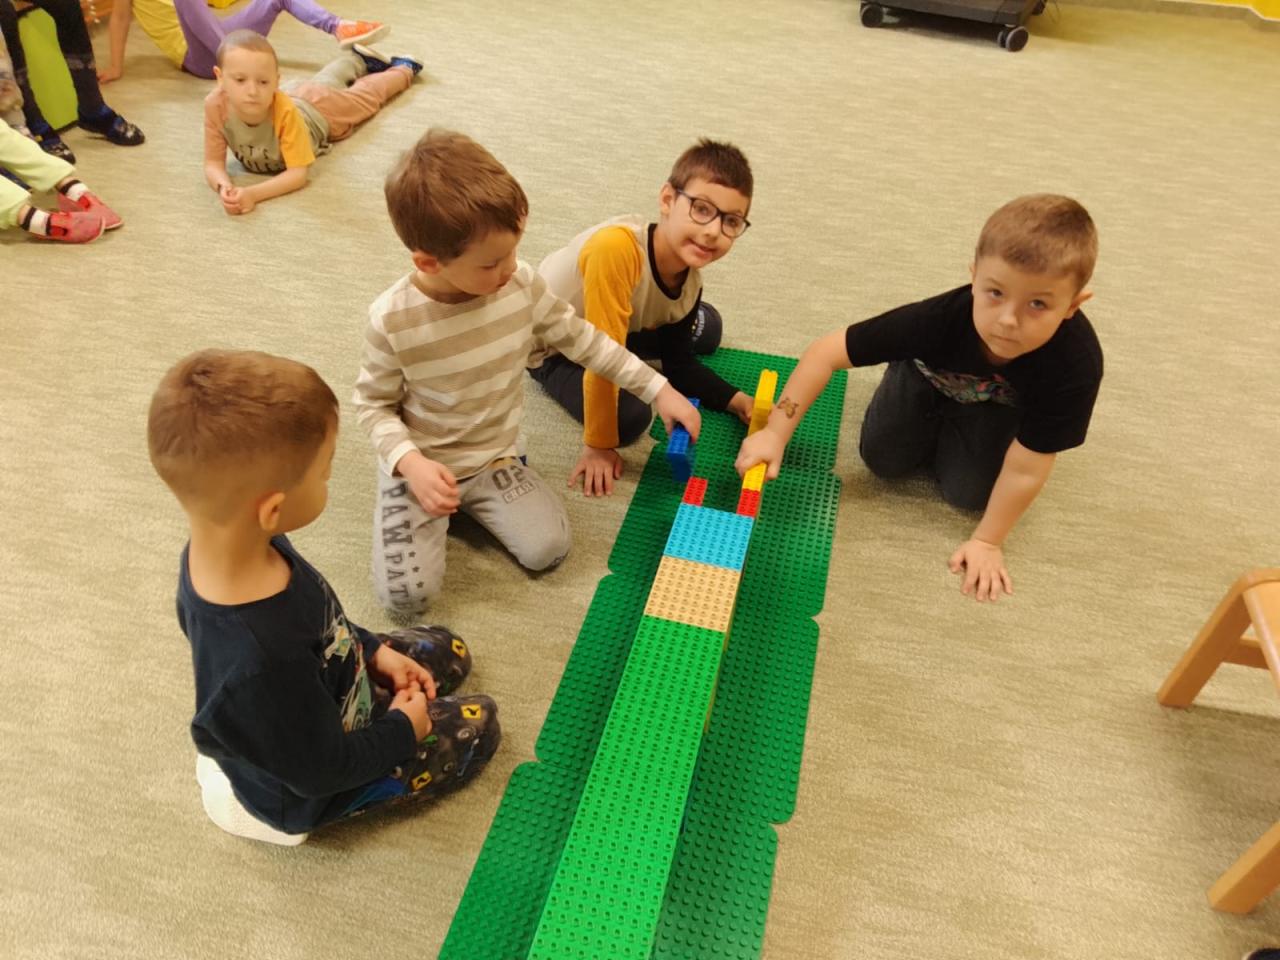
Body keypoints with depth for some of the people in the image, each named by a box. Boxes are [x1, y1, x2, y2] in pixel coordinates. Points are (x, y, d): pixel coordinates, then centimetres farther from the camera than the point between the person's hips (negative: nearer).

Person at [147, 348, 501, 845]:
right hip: (299, 794, -7)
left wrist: (373, 650, -1)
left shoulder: (232, 545, -22)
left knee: (447, 651, 17)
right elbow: (323, 770, -28)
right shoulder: (262, 664, -47)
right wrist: (402, 729, -13)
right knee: (477, 724, 6)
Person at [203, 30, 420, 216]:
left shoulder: (285, 110, -51)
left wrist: (253, 193, -62)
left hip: (319, 111, -3)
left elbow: (298, 174, -48)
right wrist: (224, 187, -56)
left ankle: (403, 69, 57)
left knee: (367, 94, 28)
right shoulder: (216, 105, -41)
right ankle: (359, 59, 64)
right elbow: (213, 164, -33)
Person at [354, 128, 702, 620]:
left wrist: (658, 389, -1)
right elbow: (373, 404, -9)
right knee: (406, 595, -14)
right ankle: (440, 499, 15)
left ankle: (470, 499, 12)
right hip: (421, 462, -2)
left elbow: (582, 339, -1)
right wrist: (411, 463, -27)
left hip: (495, 456, 3)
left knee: (548, 549, -15)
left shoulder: (523, 285, -15)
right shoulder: (392, 320, -23)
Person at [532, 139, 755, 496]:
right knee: (630, 418, -23)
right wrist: (598, 446, -31)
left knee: (705, 328, 10)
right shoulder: (616, 247, -44)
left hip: (604, 326, 7)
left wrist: (735, 399, -15)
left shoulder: (690, 279, -17)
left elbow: (679, 364, -3)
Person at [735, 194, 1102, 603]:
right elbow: (826, 352, -35)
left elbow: (1025, 470, -31)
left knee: (968, 491, -8)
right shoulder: (940, 318, -43)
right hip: (931, 374, 0)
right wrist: (775, 432, -37)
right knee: (882, 459, -4)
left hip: (1001, 401, 0)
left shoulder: (1076, 366, -43)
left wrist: (987, 541, -22)